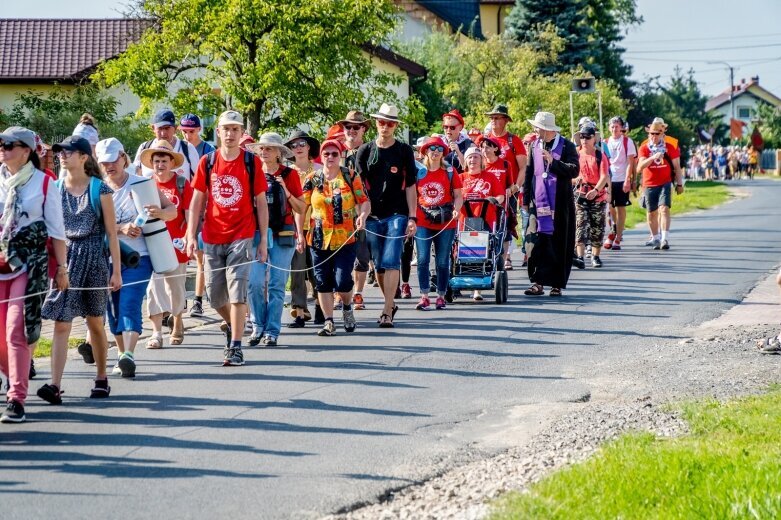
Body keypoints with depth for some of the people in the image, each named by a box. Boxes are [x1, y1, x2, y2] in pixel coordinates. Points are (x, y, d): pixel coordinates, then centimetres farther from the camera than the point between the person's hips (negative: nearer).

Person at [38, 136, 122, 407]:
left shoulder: (99, 189, -4)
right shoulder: (56, 188, 5)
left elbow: (111, 232, -2)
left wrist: (116, 270, -4)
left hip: (93, 257, -2)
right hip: (64, 256, 2)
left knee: (95, 323, 10)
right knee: (61, 323, -8)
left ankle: (102, 379, 26)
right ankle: (55, 386, -14)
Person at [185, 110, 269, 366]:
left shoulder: (251, 162, 0)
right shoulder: (207, 162, 5)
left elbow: (261, 203, 3)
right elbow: (197, 200, 9)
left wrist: (264, 239, -1)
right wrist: (191, 235, 1)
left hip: (241, 237, -3)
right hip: (212, 238, 3)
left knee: (237, 290, -10)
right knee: (214, 294, 9)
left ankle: (235, 347, -7)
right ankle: (232, 325, 37)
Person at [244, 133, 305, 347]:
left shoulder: (289, 175, 3)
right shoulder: (254, 173, 8)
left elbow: (301, 209, 4)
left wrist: (285, 191, -9)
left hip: (282, 235, -2)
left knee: (276, 284, -2)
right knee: (255, 282, -8)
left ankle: (272, 332, 4)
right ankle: (258, 326, 7)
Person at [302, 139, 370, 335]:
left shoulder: (350, 177, 2)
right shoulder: (312, 179, 6)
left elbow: (364, 202, 1)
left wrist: (363, 215, -20)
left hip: (346, 239, -2)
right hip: (319, 239, 2)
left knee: (342, 281, -9)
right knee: (323, 282, 2)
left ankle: (347, 308, 22)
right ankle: (329, 322, 10)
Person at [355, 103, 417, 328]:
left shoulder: (404, 151, 4)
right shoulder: (365, 151, 7)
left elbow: (410, 186, 4)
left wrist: (412, 217, -2)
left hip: (397, 215, -3)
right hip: (372, 216, 3)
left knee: (391, 263, -13)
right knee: (378, 265, 7)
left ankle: (387, 313, -16)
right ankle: (390, 304, 26)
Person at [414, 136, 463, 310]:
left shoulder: (450, 171, 4)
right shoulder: (418, 172, 6)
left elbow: (458, 195, 3)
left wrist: (457, 209, -16)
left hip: (446, 222, 0)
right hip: (423, 222, 0)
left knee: (443, 261, 5)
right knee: (423, 260, -7)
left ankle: (441, 296, 14)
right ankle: (424, 296, -3)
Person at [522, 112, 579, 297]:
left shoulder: (566, 146, -1)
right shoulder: (535, 146, 12)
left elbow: (574, 170, -12)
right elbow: (529, 173, 15)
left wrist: (553, 161, -21)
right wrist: (526, 198, 11)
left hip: (560, 204, -3)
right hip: (539, 203, 3)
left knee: (560, 244, 1)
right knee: (537, 243, -5)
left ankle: (557, 284, 7)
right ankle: (538, 282, -3)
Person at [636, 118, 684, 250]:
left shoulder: (670, 147, 1)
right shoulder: (644, 148, 0)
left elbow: (676, 166, 8)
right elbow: (640, 166, -14)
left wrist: (679, 184, 8)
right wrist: (653, 157, -29)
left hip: (665, 183, -2)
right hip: (649, 185, 2)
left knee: (664, 209, -16)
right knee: (652, 213, 9)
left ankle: (665, 239, -23)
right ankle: (655, 239, 23)